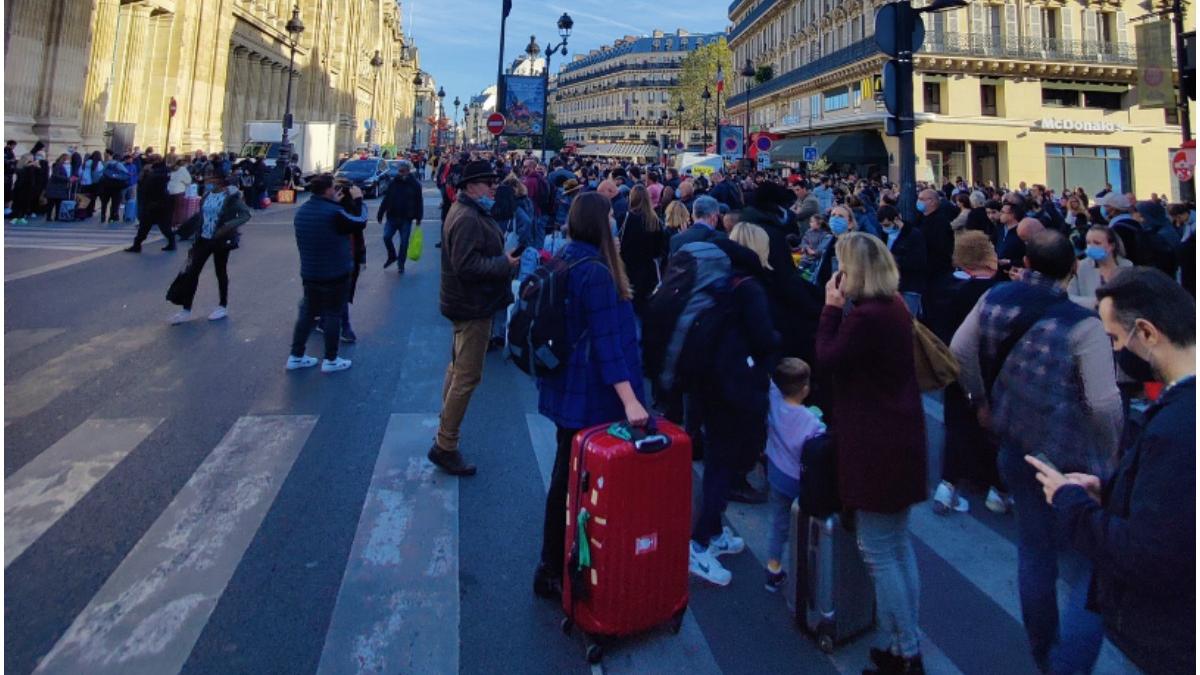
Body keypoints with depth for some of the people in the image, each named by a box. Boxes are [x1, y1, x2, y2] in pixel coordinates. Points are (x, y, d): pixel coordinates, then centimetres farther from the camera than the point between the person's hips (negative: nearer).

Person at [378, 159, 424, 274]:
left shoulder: (415, 184, -4)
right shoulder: (394, 182, 3)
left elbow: (419, 202, -2)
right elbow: (386, 199, 5)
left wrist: (418, 218, -5)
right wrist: (380, 214, 5)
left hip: (406, 218, -2)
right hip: (392, 217, 2)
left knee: (404, 242, 4)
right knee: (386, 237, -7)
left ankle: (401, 264, 17)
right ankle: (392, 256, 19)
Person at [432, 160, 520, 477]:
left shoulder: (469, 212, 13)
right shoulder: (468, 218, -22)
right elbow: (468, 265, -29)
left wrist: (504, 258, 6)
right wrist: (505, 264, -21)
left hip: (469, 304, 12)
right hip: (473, 307, -12)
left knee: (458, 369, 20)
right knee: (467, 376, -5)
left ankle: (445, 435, 35)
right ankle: (445, 447, 5)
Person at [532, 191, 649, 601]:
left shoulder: (566, 259, 6)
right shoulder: (596, 272, -21)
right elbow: (607, 340, -25)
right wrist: (629, 399, -26)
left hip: (568, 385, 9)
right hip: (589, 393, -9)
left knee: (568, 474, 19)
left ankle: (555, 563, 35)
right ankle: (553, 571, 18)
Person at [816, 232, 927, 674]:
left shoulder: (865, 317, -24)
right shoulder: (895, 307, 8)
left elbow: (826, 360, -12)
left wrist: (831, 308, -8)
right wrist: (842, 309, 7)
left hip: (875, 443, -10)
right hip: (901, 435, 10)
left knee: (878, 552, 3)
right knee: (899, 544, 19)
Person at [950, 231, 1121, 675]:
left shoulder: (996, 300, -6)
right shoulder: (1082, 325, -20)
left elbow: (959, 351, 3)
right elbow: (1105, 404, -22)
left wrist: (980, 400, 16)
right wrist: (1108, 458, -5)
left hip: (1016, 450, 6)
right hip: (1071, 462, -6)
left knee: (1034, 553, 22)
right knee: (1089, 577, 7)